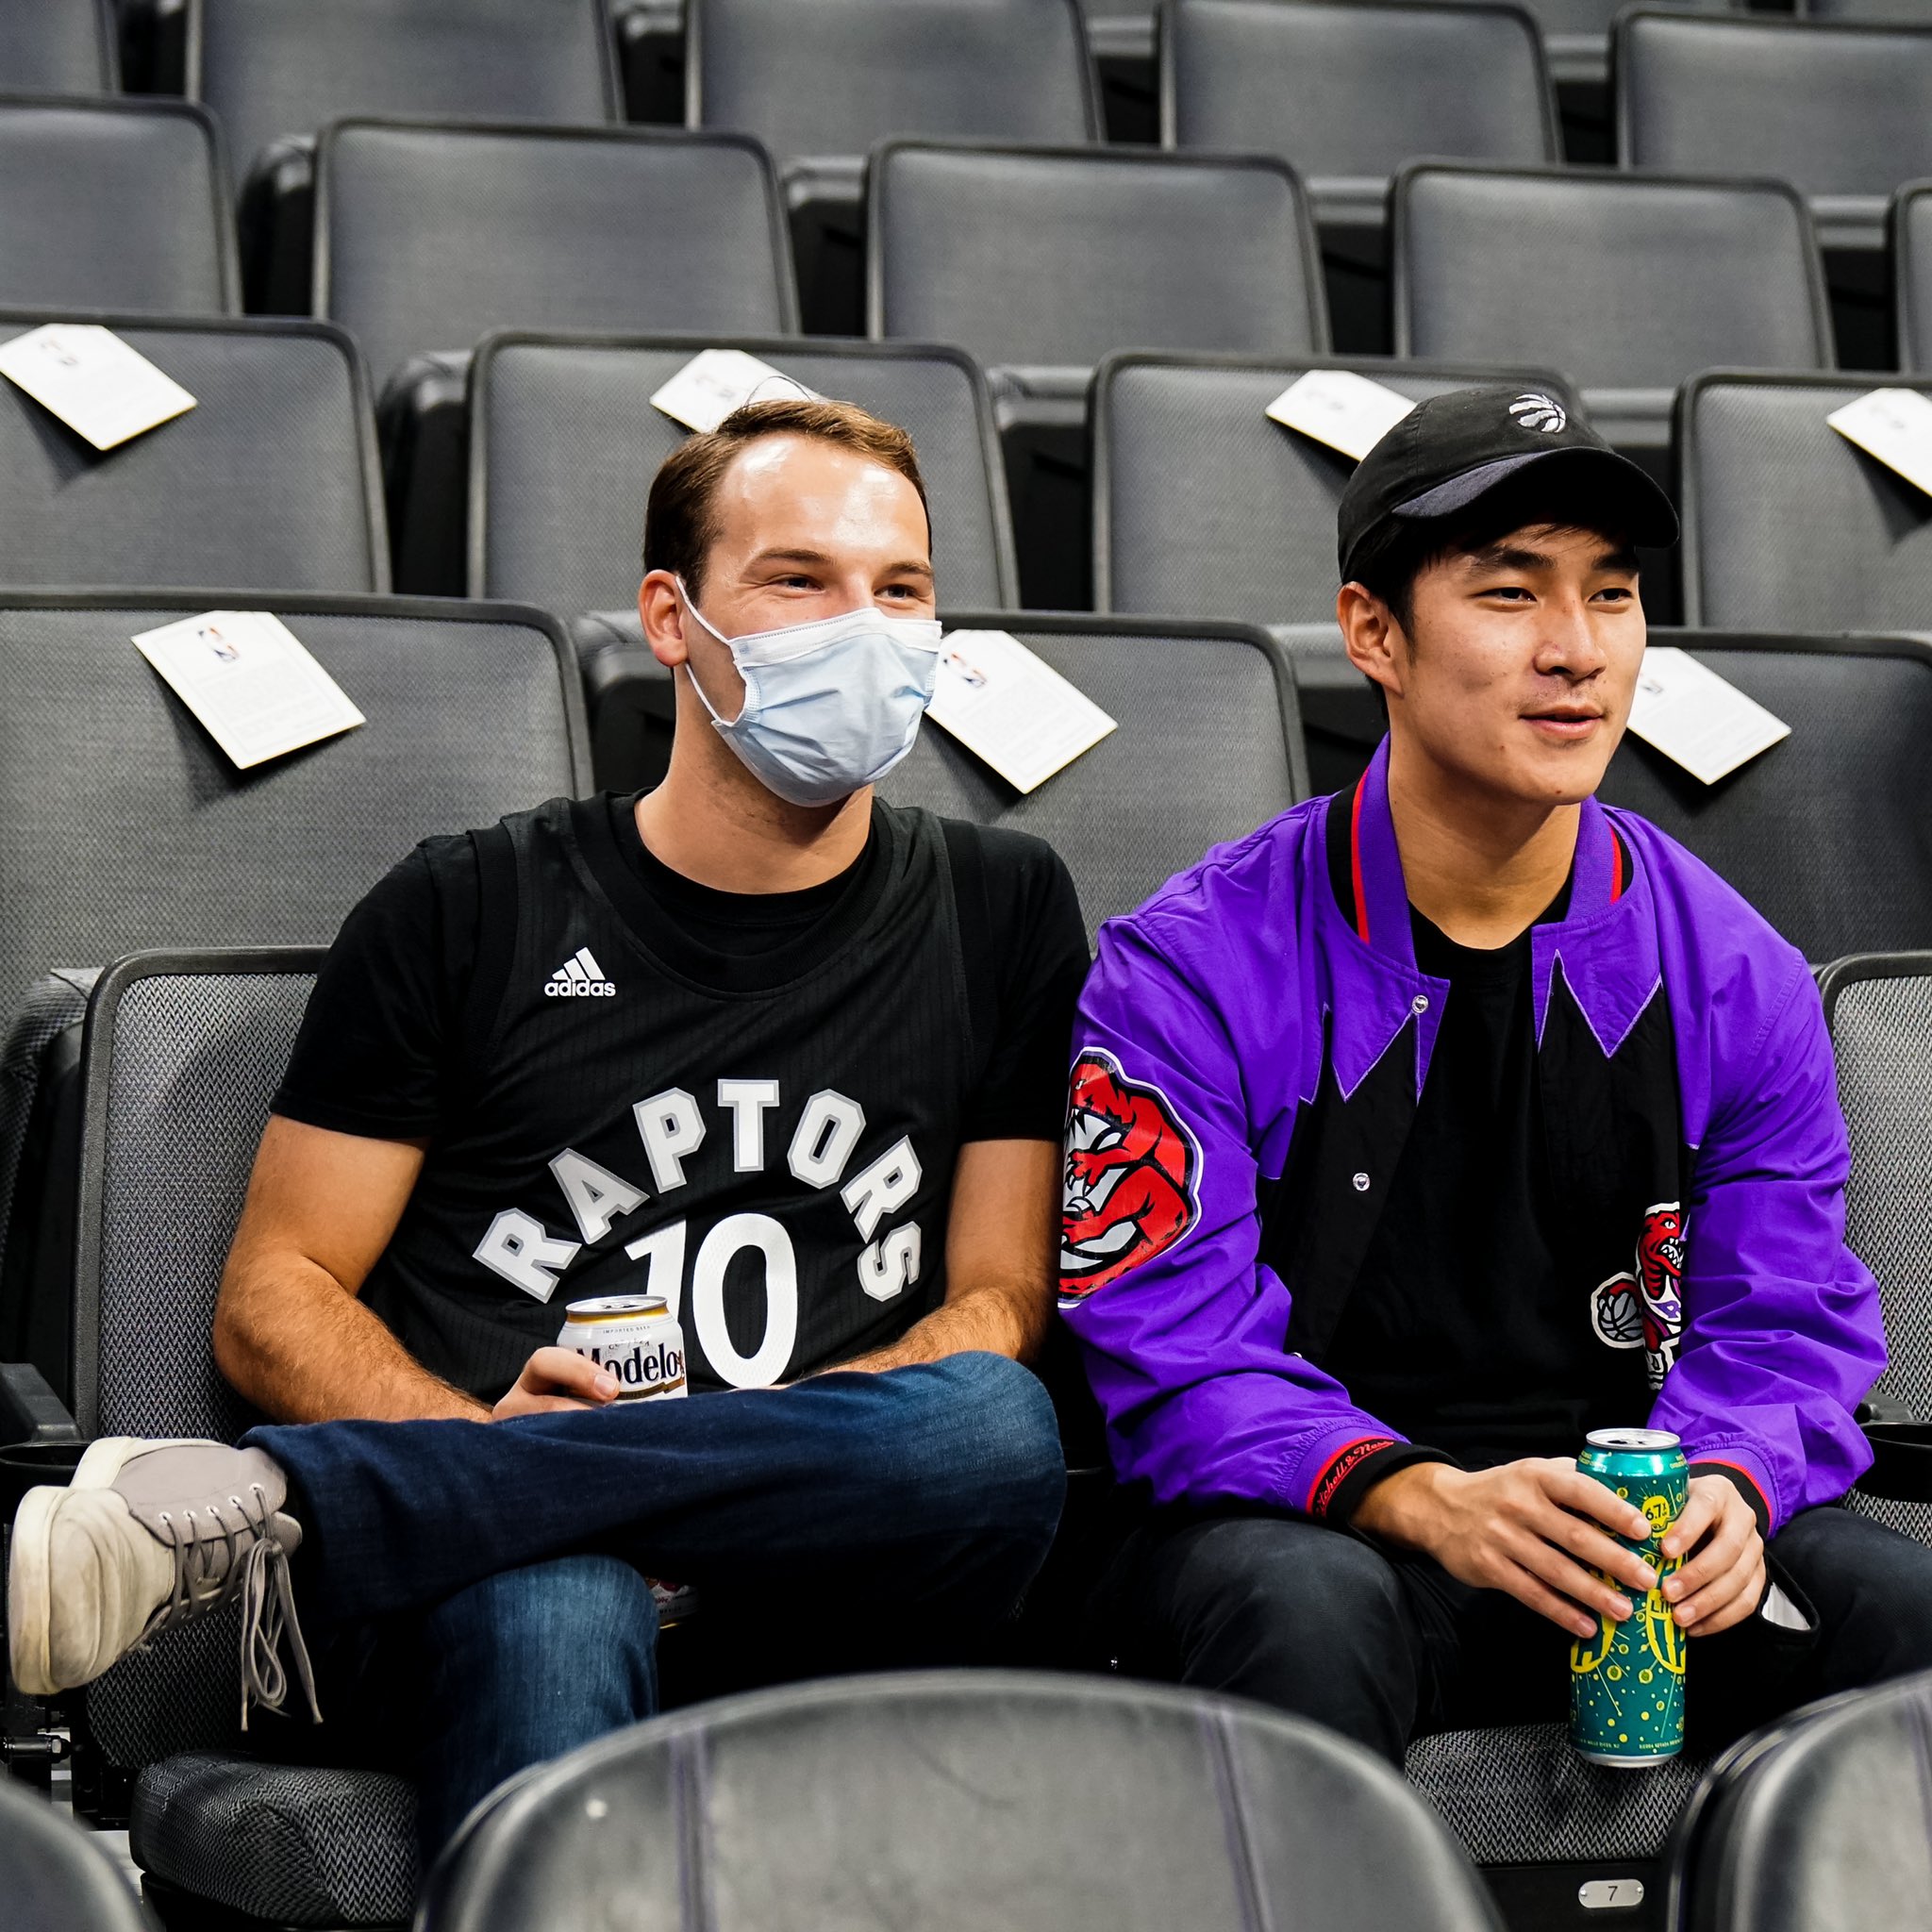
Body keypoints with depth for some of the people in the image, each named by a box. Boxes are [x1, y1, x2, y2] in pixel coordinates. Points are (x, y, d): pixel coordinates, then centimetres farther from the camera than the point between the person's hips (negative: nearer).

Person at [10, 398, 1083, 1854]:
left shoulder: (1003, 914, 19)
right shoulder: (469, 914, 14)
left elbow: (1000, 1300, 15)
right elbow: (274, 1301, 11)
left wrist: (802, 1440, -8)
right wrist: (484, 1439, -11)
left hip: (825, 1585, 4)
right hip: (498, 1564, -3)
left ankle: (258, 1510, -32)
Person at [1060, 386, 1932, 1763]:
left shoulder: (1734, 975, 7)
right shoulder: (1194, 967, -4)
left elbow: (1784, 1323, 6)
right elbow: (1179, 1350, -10)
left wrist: (1728, 1488, -18)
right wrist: (1420, 1500, -27)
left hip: (1621, 1520, 3)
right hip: (1310, 1525, -3)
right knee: (1306, 1612, -37)